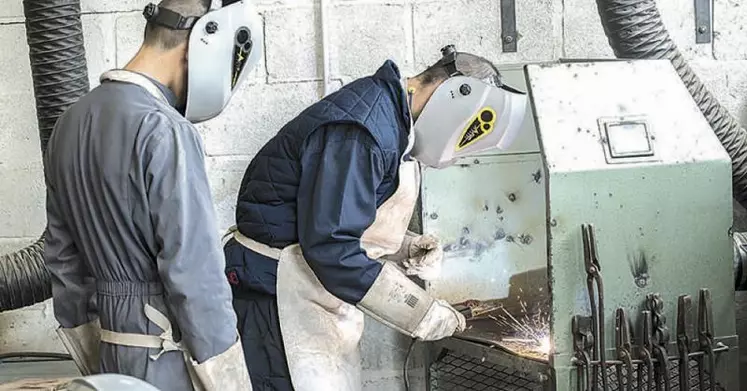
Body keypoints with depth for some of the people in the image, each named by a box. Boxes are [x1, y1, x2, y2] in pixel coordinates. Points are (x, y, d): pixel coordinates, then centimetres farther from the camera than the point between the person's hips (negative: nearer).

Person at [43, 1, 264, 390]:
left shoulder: (71, 121, 6)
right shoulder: (164, 132, -20)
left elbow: (61, 255, 12)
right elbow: (194, 273, -21)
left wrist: (91, 351, 19)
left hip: (112, 352, 8)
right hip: (167, 357, -8)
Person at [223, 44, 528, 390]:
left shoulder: (391, 124, 11)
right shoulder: (358, 127, -21)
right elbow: (333, 249, -27)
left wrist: (407, 248, 0)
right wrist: (423, 313, -20)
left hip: (325, 302, 10)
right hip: (281, 295, -10)